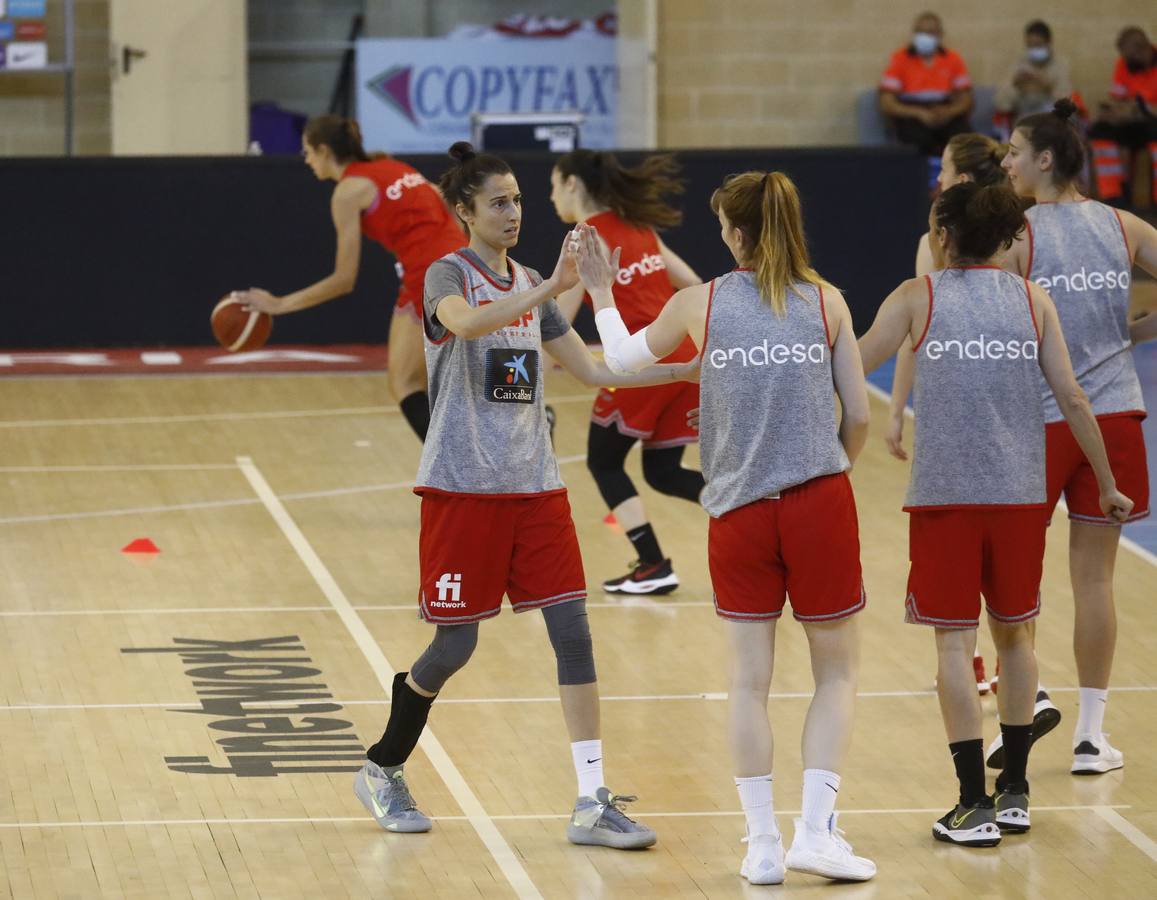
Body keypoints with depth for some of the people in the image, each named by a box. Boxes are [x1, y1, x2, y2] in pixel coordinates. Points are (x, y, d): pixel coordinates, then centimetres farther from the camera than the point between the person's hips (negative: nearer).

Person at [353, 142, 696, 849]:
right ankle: (383, 770, 22)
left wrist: (690, 369, 6)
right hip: (463, 486, -6)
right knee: (455, 643, -1)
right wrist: (549, 291, -41)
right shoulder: (449, 275, -6)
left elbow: (594, 371, 15)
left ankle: (593, 804, -4)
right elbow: (466, 322, -31)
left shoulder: (529, 286, 13)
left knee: (573, 631, -4)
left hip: (534, 485, 6)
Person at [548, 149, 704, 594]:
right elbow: (692, 285, 18)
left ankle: (654, 566, 3)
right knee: (662, 471, 15)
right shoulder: (636, 227, 17)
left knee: (604, 463, 12)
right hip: (686, 355, 7)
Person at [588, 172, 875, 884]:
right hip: (820, 504, -1)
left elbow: (623, 358, 20)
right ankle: (816, 831, -2)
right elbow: (859, 416, 3)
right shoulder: (826, 302, 1)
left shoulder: (700, 303, 2)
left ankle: (763, 844, 8)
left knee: (750, 681, 8)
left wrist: (601, 297, 37)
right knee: (838, 672, 9)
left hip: (738, 510, 1)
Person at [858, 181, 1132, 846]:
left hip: (944, 493, -3)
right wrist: (1108, 484, 11)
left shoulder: (917, 298, 0)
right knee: (1014, 635, 16)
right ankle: (1015, 792, 21)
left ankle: (975, 805, -3)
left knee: (955, 643, 0)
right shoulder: (1032, 299, 5)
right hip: (1021, 493, 3)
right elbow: (1072, 398, 3)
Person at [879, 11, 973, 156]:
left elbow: (966, 101, 8)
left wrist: (949, 111, -15)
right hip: (910, 116, -2)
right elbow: (886, 104, -5)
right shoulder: (900, 59, 0)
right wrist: (920, 113, -19)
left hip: (945, 115, 2)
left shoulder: (952, 59, 8)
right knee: (920, 137, -36)